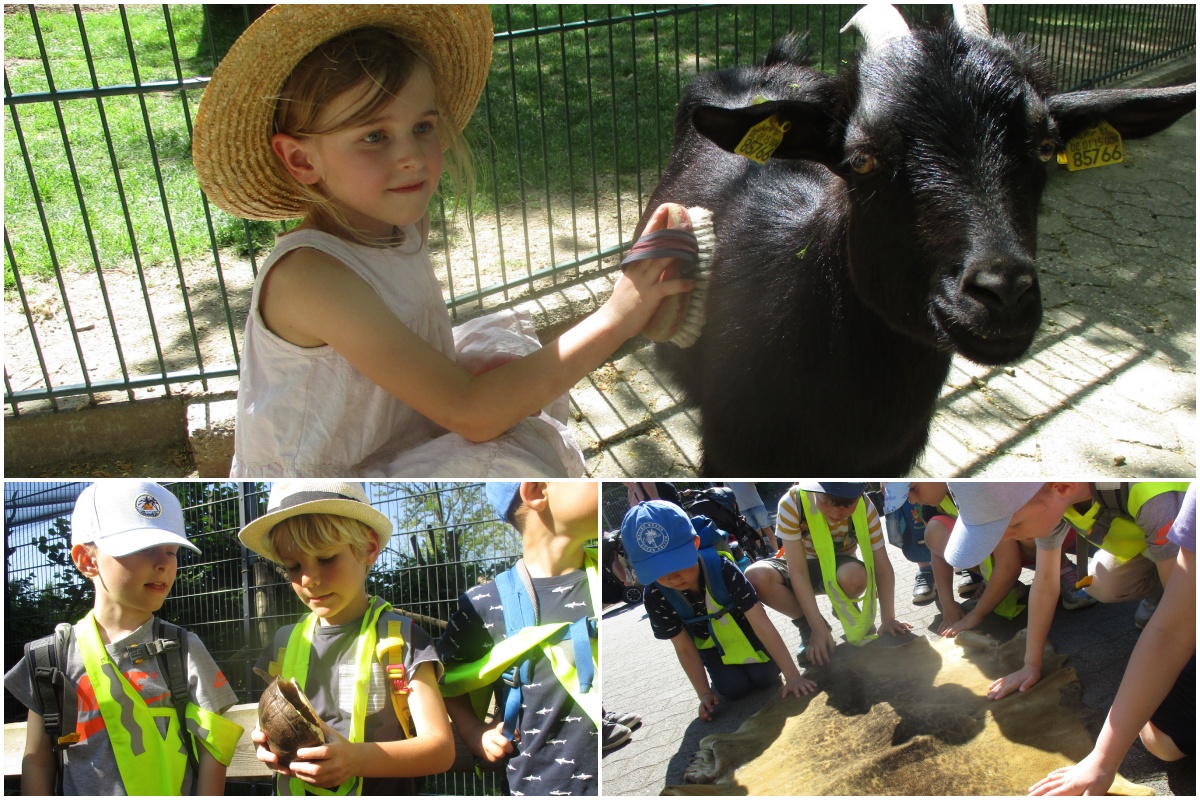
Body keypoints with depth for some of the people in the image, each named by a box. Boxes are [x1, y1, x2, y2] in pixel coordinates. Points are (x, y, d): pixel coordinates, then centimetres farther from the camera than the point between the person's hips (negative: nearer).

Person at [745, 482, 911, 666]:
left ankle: (846, 610, 0)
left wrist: (888, 619, -24)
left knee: (855, 576, -38)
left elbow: (882, 568, -17)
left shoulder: (865, 508, -23)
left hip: (840, 568, 1)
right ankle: (808, 626, -8)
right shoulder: (792, 503, -30)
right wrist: (818, 627, -33)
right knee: (756, 577, -34)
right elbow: (797, 572, -30)